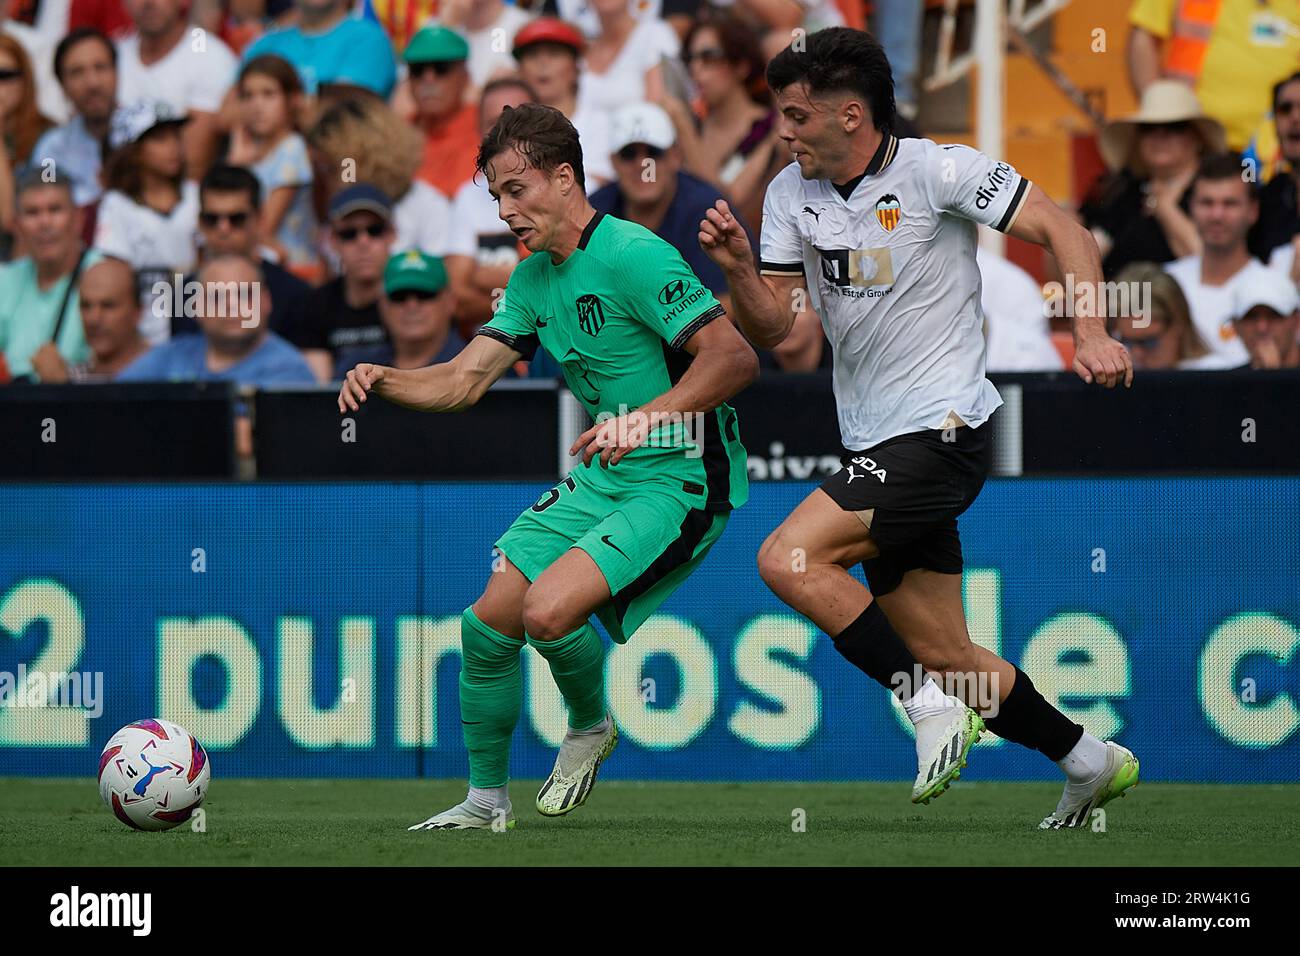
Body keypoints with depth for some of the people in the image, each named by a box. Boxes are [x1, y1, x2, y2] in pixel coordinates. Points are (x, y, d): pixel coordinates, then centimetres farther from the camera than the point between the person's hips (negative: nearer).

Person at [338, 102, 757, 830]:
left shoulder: (632, 256, -18)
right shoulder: (536, 279, 10)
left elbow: (736, 358, -24)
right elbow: (465, 381, 9)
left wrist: (646, 418, -33)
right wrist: (382, 381, -9)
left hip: (682, 480, -9)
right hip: (604, 477, 9)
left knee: (548, 611, -25)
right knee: (489, 621, 1)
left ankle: (591, 728, 6)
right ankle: (488, 798, 19)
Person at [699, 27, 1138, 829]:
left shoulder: (939, 170, -11)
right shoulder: (792, 193, 8)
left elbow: (1063, 231, -10)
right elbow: (770, 326, 6)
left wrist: (1092, 335, -23)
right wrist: (739, 268, -14)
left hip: (942, 429, -7)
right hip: (877, 445, 7)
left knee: (789, 559, -22)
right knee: (944, 655, 8)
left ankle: (931, 708, -14)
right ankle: (1090, 763, 24)